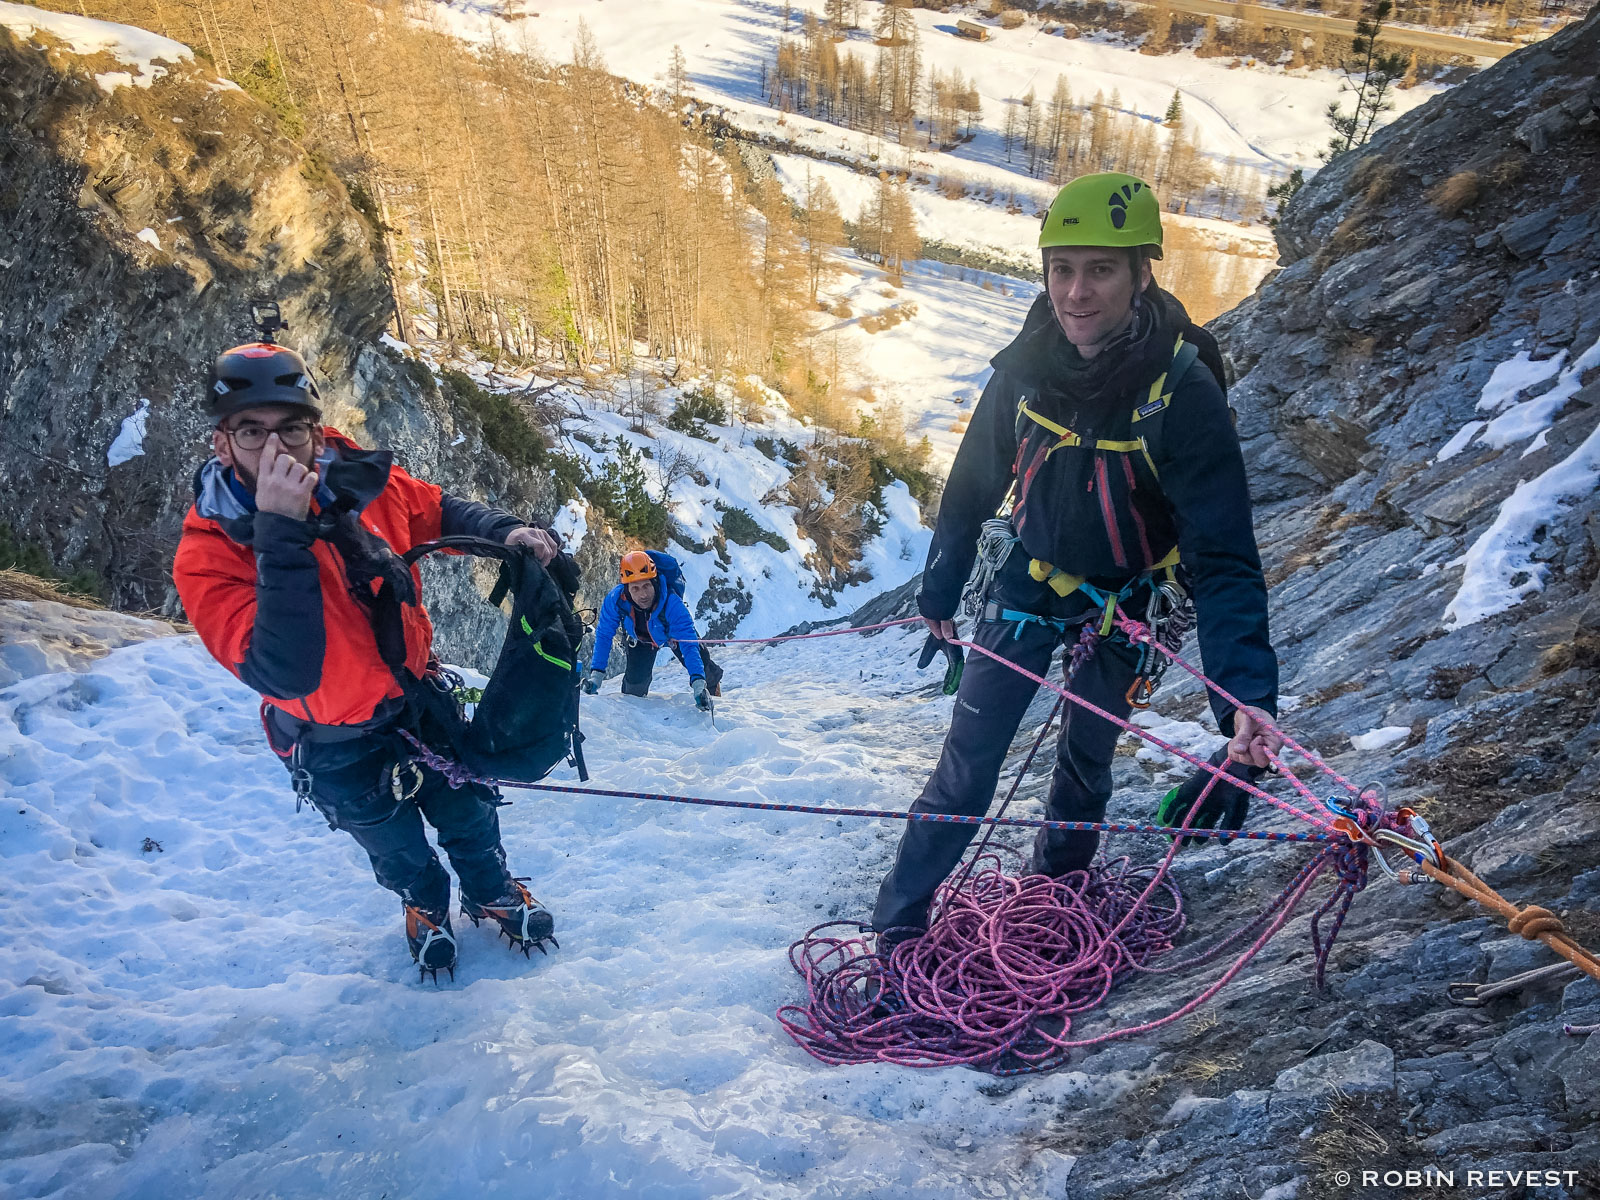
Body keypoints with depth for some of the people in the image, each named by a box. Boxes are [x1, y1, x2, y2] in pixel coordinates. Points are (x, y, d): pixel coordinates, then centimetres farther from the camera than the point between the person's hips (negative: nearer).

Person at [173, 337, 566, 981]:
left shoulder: (361, 480, -20)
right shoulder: (207, 556, -30)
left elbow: (444, 513, 2)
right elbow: (284, 675, -43)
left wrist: (505, 531, -18)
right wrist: (282, 536, -48)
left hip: (418, 694, 3)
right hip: (337, 745, -3)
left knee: (466, 809, 22)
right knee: (398, 847, 21)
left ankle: (492, 892, 54)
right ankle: (426, 906, 56)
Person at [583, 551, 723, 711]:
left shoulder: (672, 603, -45)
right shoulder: (615, 599, -38)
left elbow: (689, 644, -47)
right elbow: (604, 635, -21)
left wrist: (699, 685, -57)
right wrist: (596, 674, -25)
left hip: (673, 633, -1)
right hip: (641, 637, 1)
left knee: (700, 663, -6)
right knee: (635, 680, -13)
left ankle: (712, 685, 32)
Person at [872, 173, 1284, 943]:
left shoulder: (1184, 393, -26)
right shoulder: (1026, 366, -15)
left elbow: (1224, 557, -29)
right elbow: (973, 485, 1)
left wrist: (1248, 692, -41)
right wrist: (940, 589, 9)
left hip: (1122, 605, -1)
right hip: (1026, 581, 2)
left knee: (1086, 758, 16)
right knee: (967, 766, 0)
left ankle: (1055, 884, 43)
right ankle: (898, 925, 12)